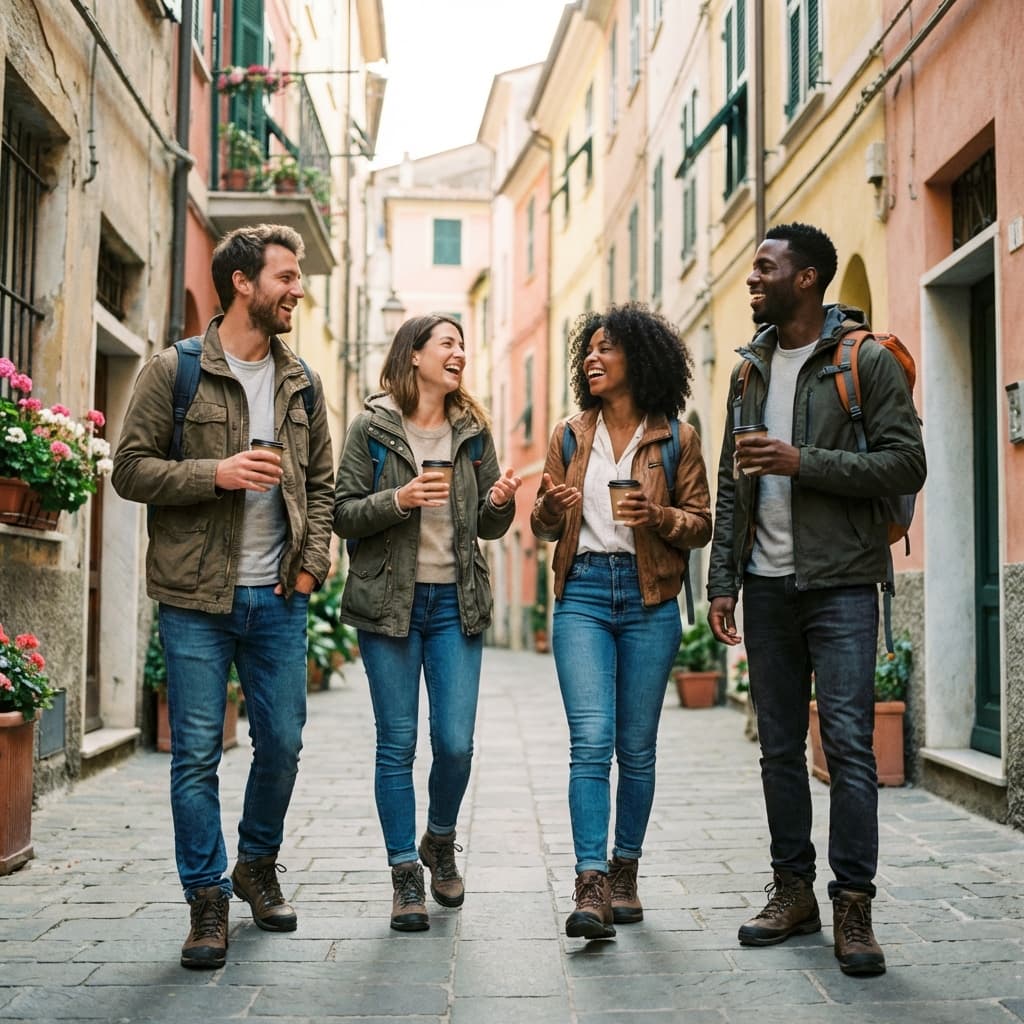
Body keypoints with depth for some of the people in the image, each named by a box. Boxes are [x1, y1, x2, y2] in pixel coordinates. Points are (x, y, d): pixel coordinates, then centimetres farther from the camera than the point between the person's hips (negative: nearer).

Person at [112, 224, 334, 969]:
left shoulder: (302, 383, 11)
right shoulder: (175, 371, -3)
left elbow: (322, 483, 15)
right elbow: (130, 467, -5)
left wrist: (312, 563, 3)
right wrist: (216, 473, -18)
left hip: (278, 598, 4)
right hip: (196, 598, -4)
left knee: (282, 742, 9)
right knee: (197, 752, 1)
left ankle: (259, 866, 32)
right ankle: (208, 899, 14)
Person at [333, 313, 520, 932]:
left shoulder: (473, 430, 9)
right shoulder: (373, 428, 0)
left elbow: (489, 527, 13)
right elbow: (343, 515, -4)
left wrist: (502, 501, -9)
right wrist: (399, 500, -19)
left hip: (456, 603, 3)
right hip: (390, 602, -2)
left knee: (456, 742, 0)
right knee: (398, 745, 2)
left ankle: (440, 842, 28)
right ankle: (406, 877, 14)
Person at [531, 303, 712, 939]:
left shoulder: (676, 439, 4)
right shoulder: (570, 436, 11)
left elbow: (702, 525, 4)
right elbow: (545, 527, 13)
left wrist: (658, 516, -15)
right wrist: (552, 507, -9)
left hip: (649, 600, -1)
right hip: (583, 594, 1)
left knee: (637, 746, 6)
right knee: (591, 740, -11)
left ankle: (625, 874, 20)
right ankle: (592, 887, -14)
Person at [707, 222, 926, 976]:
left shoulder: (867, 359, -3)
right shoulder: (752, 369, 14)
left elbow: (907, 463, -10)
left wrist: (804, 462, -18)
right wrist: (722, 582, 9)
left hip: (841, 583, -5)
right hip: (767, 587, 6)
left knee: (848, 743, -7)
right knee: (780, 746, 9)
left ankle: (853, 906, 2)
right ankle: (793, 891, 19)